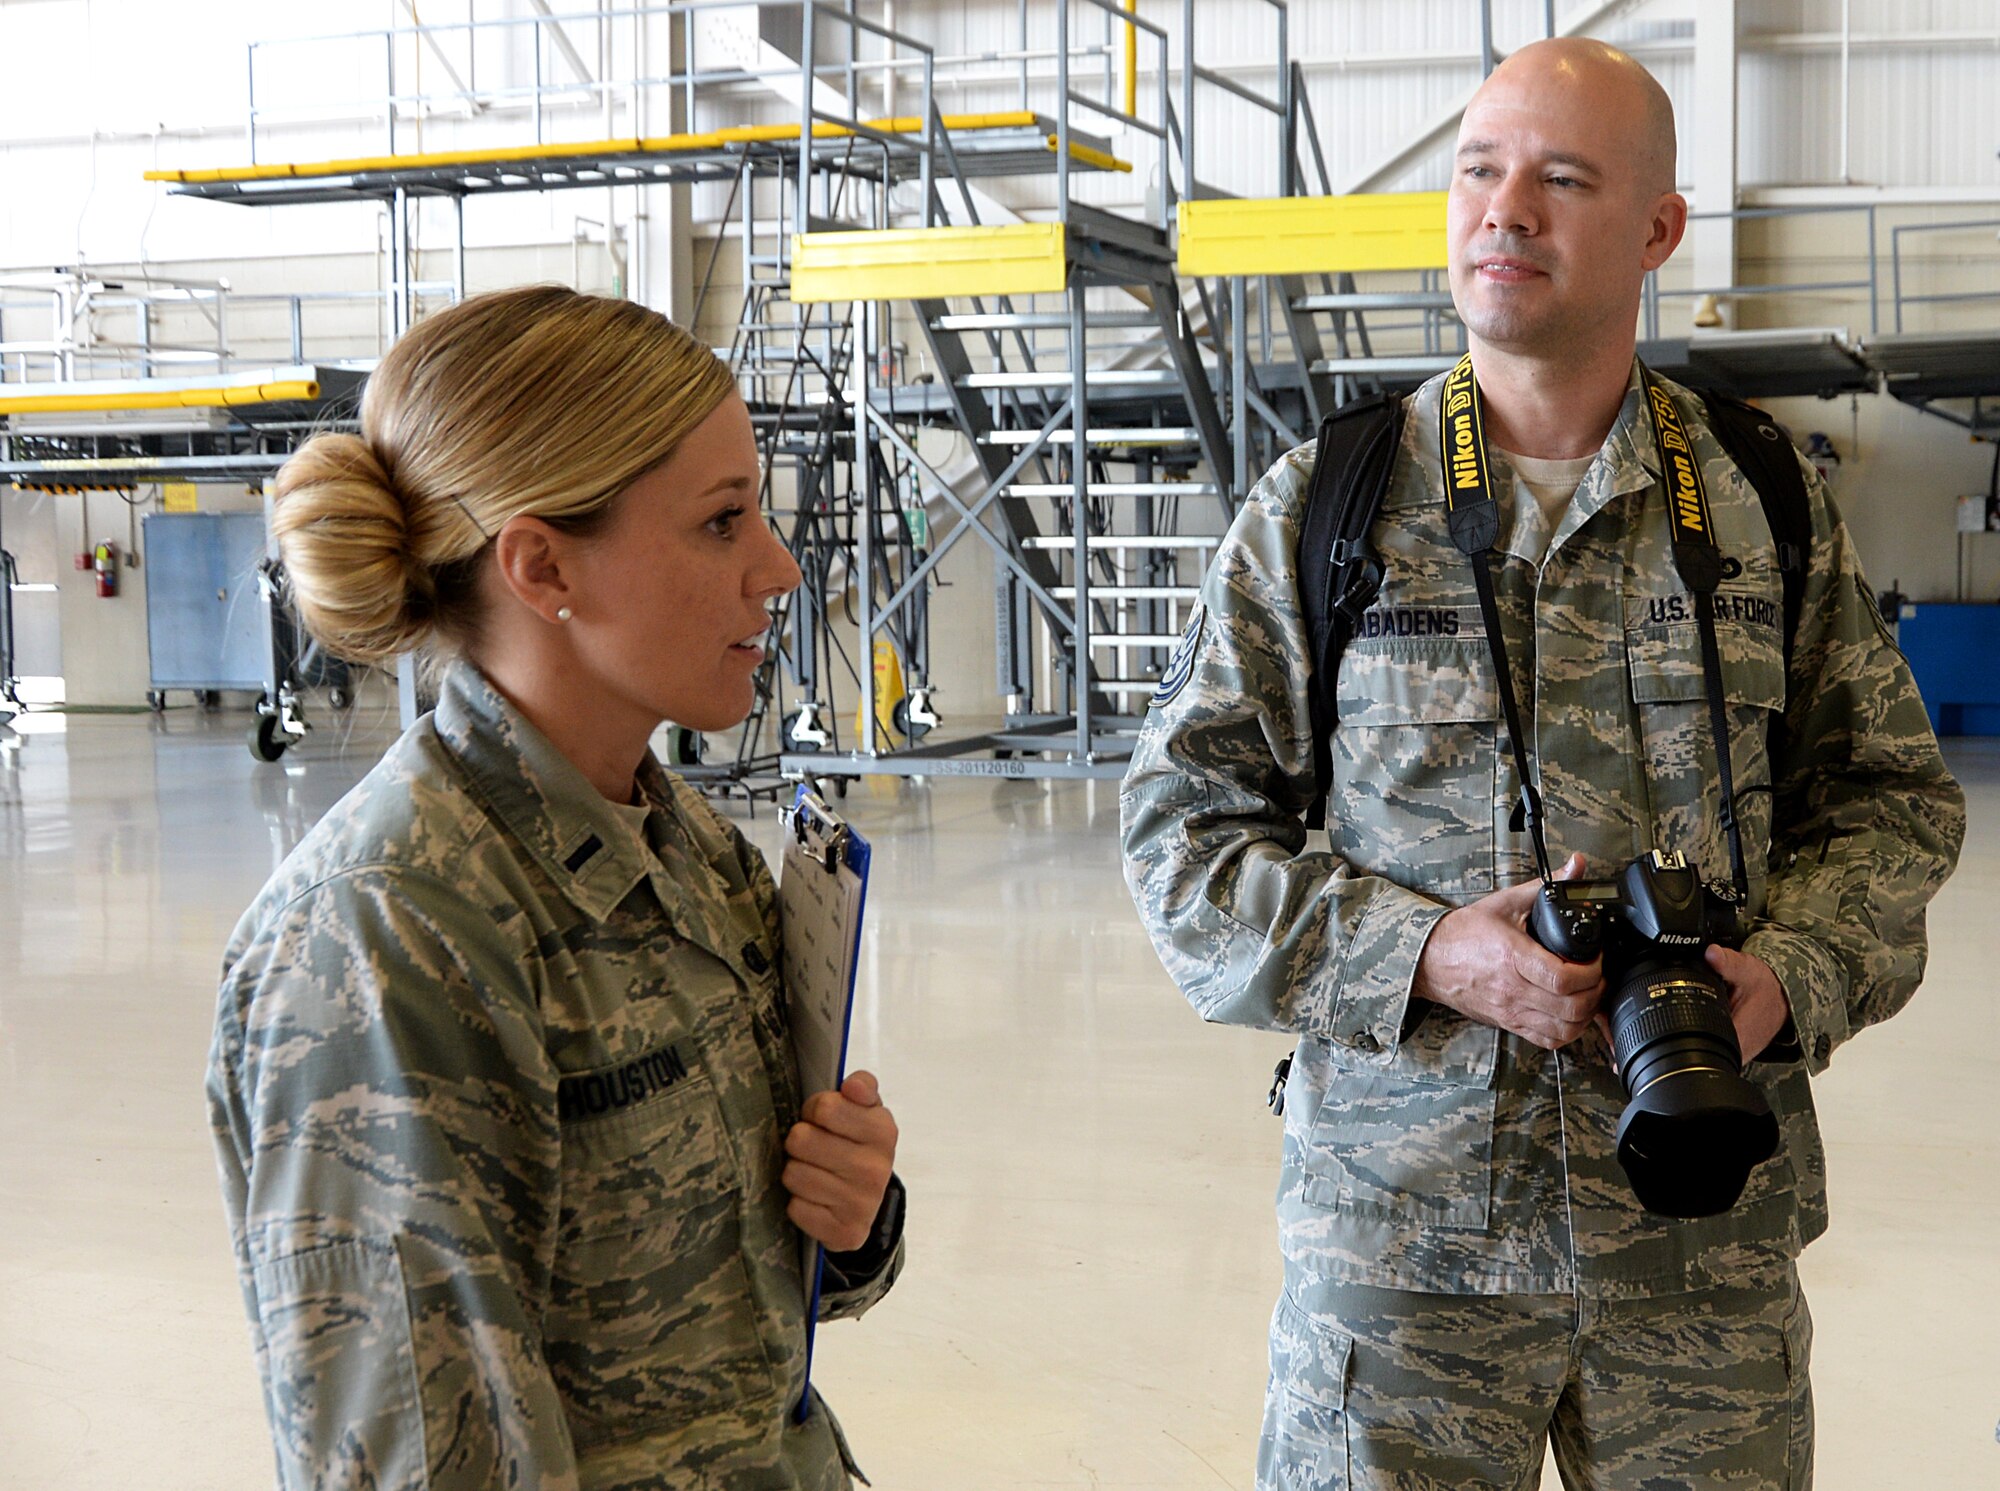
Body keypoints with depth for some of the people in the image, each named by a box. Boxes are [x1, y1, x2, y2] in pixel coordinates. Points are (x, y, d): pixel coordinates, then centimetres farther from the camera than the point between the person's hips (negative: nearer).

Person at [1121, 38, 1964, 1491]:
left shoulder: (1775, 508, 6)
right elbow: (1181, 830, 0)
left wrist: (1795, 976, -10)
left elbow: (1892, 800, 11)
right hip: (1397, 1221, -1)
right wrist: (1425, 956, -14)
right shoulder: (1317, 508, 1)